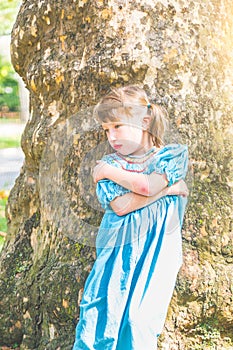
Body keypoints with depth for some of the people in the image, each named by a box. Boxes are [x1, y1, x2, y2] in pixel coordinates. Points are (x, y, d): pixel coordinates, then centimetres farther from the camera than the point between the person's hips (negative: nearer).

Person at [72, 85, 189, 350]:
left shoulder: (175, 154, 5)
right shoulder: (109, 163, 10)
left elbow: (147, 185, -14)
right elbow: (120, 205, -9)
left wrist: (109, 170, -1)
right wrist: (168, 189, -6)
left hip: (157, 251, -2)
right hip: (117, 250, 2)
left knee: (138, 320, -10)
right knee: (97, 316, -8)